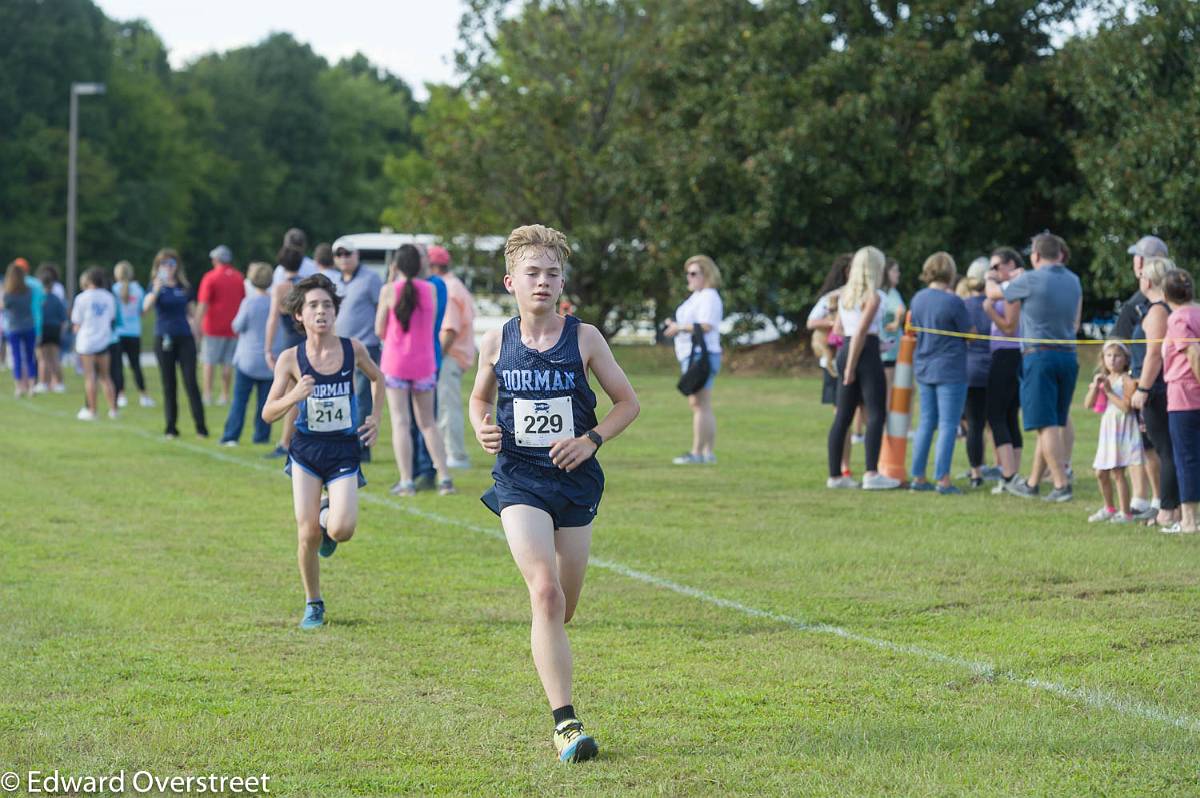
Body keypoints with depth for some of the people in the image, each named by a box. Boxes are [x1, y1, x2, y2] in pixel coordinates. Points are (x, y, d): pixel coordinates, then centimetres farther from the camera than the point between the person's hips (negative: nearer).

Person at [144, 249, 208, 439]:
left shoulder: (184, 287, 7)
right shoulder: (156, 287, 0)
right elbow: (146, 306, -19)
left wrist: (195, 334, 9)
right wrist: (157, 290, -34)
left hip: (185, 337, 1)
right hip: (164, 338, -1)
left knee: (191, 383, -7)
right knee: (169, 385, 4)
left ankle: (201, 428, -7)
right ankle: (171, 428, 11)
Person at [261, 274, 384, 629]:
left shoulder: (352, 349, -5)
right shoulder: (291, 358, -8)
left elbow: (378, 378, 17)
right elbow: (267, 414, -5)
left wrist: (375, 418, 7)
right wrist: (293, 397, -24)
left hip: (344, 450, 0)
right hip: (307, 449, 0)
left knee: (341, 529, -18)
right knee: (307, 533, -4)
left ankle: (327, 517, 21)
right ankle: (313, 604, 18)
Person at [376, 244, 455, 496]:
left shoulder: (389, 290, -8)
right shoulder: (429, 289, -1)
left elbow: (380, 331, -3)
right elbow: (431, 327, 4)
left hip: (395, 362, -3)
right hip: (424, 362, 3)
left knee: (400, 422, 0)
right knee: (428, 422, 13)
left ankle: (406, 481, -6)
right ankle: (444, 477, 4)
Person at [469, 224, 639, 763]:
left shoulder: (584, 339, -3)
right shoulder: (496, 344, 1)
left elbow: (627, 402, 5)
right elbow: (480, 397, 20)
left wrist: (591, 440, -10)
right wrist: (482, 430, -2)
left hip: (576, 480, 1)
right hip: (519, 481, -1)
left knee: (564, 608, 10)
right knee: (545, 593, -19)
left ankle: (547, 652, 48)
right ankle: (566, 724, -21)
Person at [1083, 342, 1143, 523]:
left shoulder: (1126, 380, -9)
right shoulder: (1103, 380, 12)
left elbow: (1127, 406, -20)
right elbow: (1088, 404, 4)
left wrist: (1109, 391, -16)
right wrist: (1095, 386, -10)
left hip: (1122, 430, -8)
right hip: (1107, 429, 8)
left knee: (1117, 472, -9)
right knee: (1101, 473, 12)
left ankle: (1125, 512, -2)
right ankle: (1109, 508, 29)